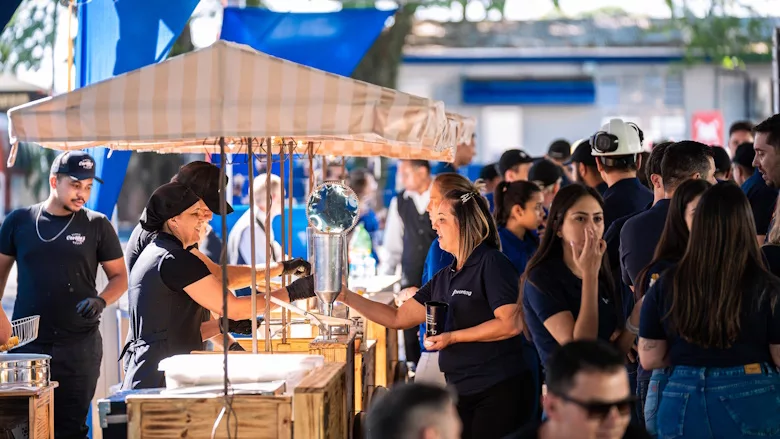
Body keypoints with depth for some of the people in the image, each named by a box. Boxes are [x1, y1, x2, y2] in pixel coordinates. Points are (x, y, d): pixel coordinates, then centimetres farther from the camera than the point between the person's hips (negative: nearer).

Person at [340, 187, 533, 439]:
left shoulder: (491, 263, -9)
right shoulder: (444, 278, 15)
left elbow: (510, 324, -18)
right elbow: (397, 318, 16)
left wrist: (452, 337, -14)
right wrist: (346, 297, 8)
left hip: (499, 391, -8)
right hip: (461, 392, 8)